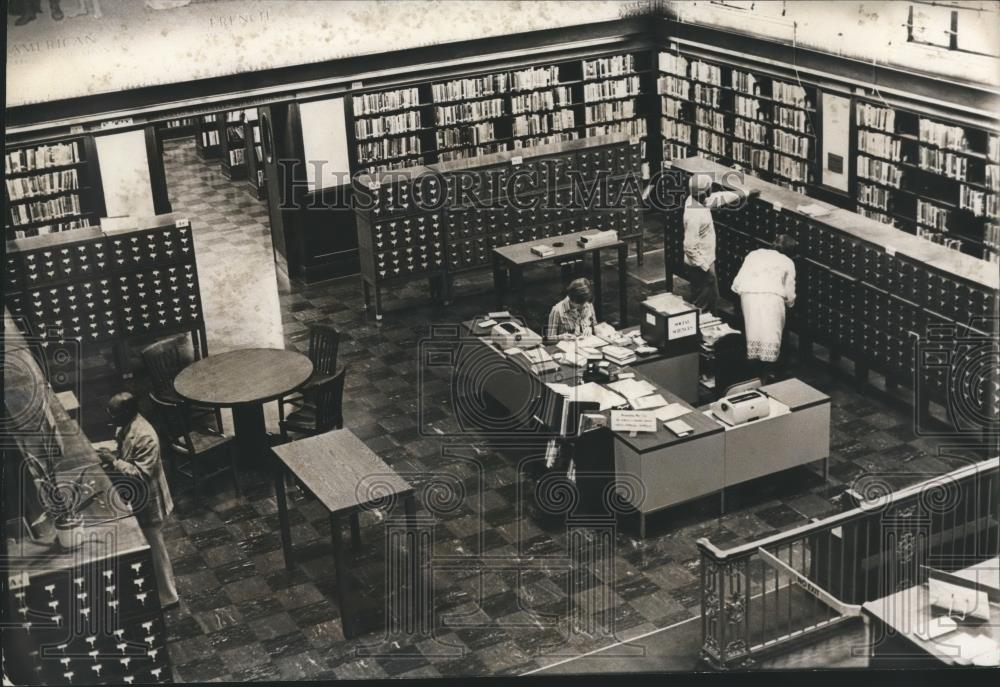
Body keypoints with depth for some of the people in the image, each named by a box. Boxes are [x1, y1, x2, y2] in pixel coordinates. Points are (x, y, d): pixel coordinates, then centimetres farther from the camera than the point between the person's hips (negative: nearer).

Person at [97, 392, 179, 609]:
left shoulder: (145, 437, -30)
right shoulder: (125, 427, -1)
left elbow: (141, 474, -30)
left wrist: (114, 462, -27)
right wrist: (111, 458, -2)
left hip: (147, 502, -9)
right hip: (133, 498, 9)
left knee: (154, 550, 5)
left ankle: (166, 597, 20)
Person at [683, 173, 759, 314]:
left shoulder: (698, 200, -2)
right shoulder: (694, 215, -30)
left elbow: (719, 198, 14)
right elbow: (690, 246, -28)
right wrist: (705, 267, -22)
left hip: (706, 261, 10)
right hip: (700, 265, -10)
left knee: (712, 297, 22)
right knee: (702, 303, 3)